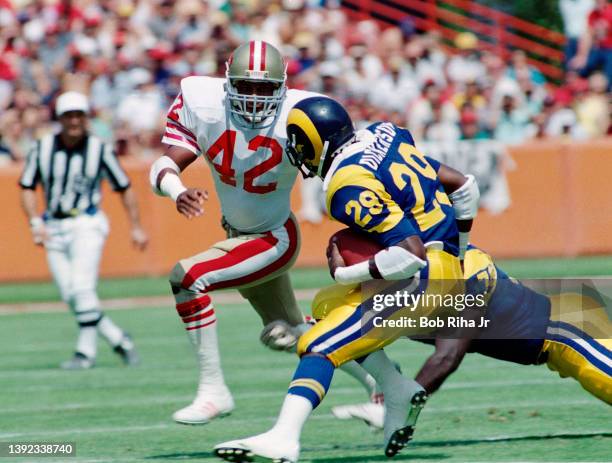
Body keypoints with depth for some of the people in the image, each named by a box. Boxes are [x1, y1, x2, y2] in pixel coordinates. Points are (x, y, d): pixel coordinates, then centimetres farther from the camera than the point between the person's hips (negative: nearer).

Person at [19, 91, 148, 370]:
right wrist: (35, 223, -5)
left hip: (86, 224, -4)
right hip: (54, 229, 4)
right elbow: (27, 188, 8)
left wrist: (136, 228, 2)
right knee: (70, 296, -1)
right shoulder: (43, 148, 2)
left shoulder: (100, 150, -4)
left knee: (82, 288, -17)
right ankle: (118, 340, 13)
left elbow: (124, 188, 5)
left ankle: (86, 351, -9)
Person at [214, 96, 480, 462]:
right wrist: (457, 251, 30)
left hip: (420, 279, -10)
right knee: (331, 309, 23)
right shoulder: (385, 137, 10)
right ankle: (399, 392, 20)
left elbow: (410, 254, -24)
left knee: (320, 346, -15)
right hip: (450, 274, 10)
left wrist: (345, 274, -12)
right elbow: (464, 186, 18)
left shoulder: (351, 187, -16)